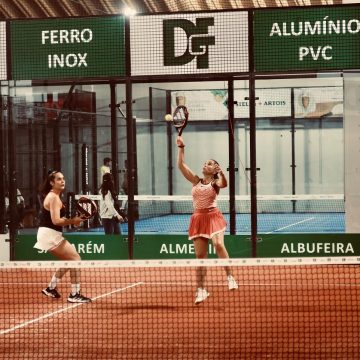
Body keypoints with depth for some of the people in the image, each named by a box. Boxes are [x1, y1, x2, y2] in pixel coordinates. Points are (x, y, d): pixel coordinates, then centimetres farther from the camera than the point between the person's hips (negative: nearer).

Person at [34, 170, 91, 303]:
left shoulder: (53, 196, 16)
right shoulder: (54, 198, -16)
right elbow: (56, 220, -24)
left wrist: (71, 220, 1)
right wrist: (73, 221, -17)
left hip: (52, 235, 10)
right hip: (50, 234, -10)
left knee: (68, 260, 22)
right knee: (75, 258, -11)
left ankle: (51, 288, 27)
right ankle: (74, 295, -14)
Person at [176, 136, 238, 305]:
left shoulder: (216, 183, 1)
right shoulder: (196, 181, 11)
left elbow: (224, 184, -24)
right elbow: (181, 165, 5)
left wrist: (222, 173, -43)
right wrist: (181, 147, -2)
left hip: (213, 216, -3)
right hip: (198, 219, 3)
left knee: (218, 244, -27)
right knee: (200, 255, 2)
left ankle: (230, 277, -17)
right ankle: (201, 290, 7)